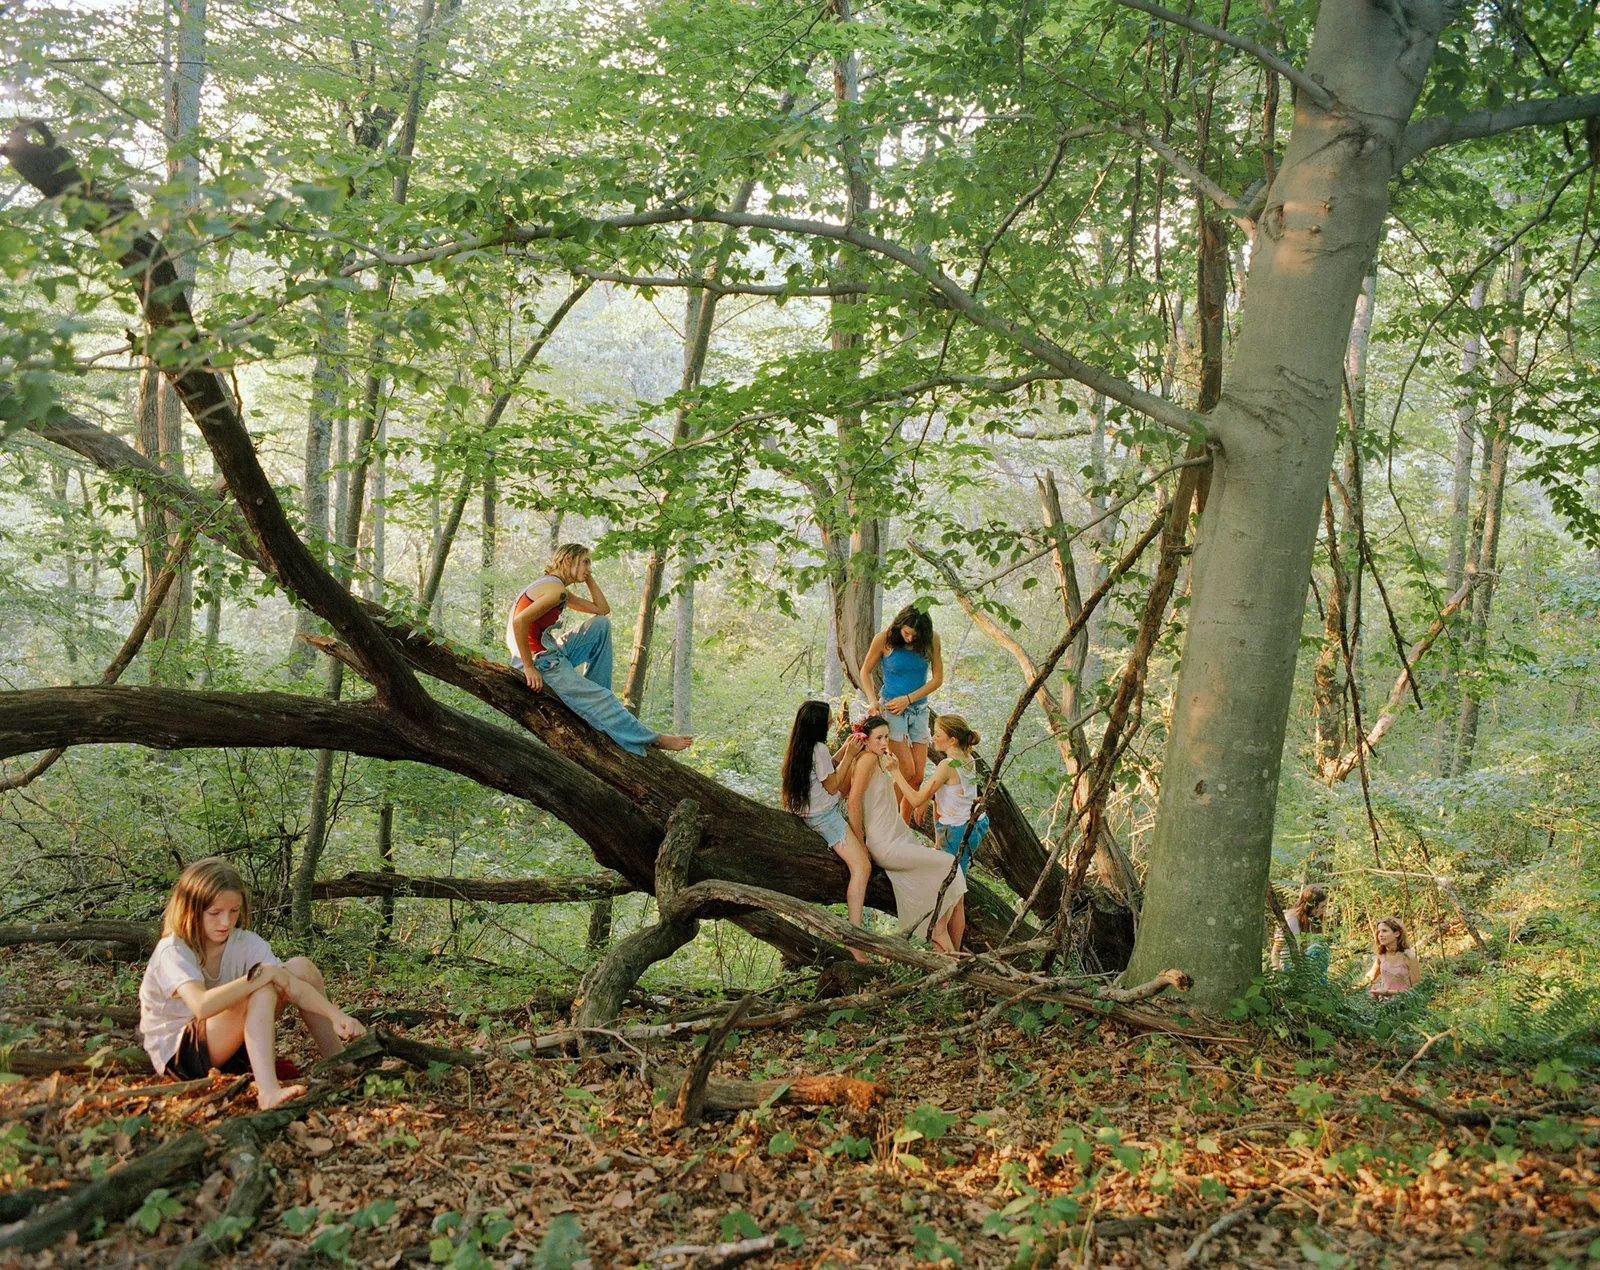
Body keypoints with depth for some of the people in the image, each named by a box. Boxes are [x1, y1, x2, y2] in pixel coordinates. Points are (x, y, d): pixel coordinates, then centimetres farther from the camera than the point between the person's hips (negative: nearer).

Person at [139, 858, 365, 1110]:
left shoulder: (244, 942, -6)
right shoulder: (172, 952, -23)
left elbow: (294, 985, -18)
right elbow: (202, 1006, -42)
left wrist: (336, 1015, -35)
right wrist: (261, 975, -38)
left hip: (229, 1046, 7)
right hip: (177, 1056, -7)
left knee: (300, 967, -8)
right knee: (261, 989, -31)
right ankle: (268, 1091, -46)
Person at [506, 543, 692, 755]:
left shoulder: (558, 589, 16)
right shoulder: (556, 589, -16)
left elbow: (603, 609, 21)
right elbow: (520, 621, -27)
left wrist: (589, 579, 11)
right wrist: (529, 668, -24)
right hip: (539, 663, -10)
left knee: (601, 625, 12)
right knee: (601, 699, -8)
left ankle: (592, 692, 9)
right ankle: (652, 740, 5)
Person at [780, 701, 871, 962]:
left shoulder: (799, 746, 7)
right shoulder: (819, 748, -20)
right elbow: (832, 786, -14)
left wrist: (844, 750, 11)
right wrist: (848, 755, -12)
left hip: (808, 811, 10)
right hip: (825, 817, -10)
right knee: (861, 866, -18)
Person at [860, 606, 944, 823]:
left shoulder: (932, 640, -4)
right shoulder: (884, 639, -11)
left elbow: (937, 678, -1)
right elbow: (866, 671, 2)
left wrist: (908, 699, -10)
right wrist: (873, 701, -12)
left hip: (919, 709, 4)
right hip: (891, 708, -4)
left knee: (918, 776, 0)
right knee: (907, 771, -14)